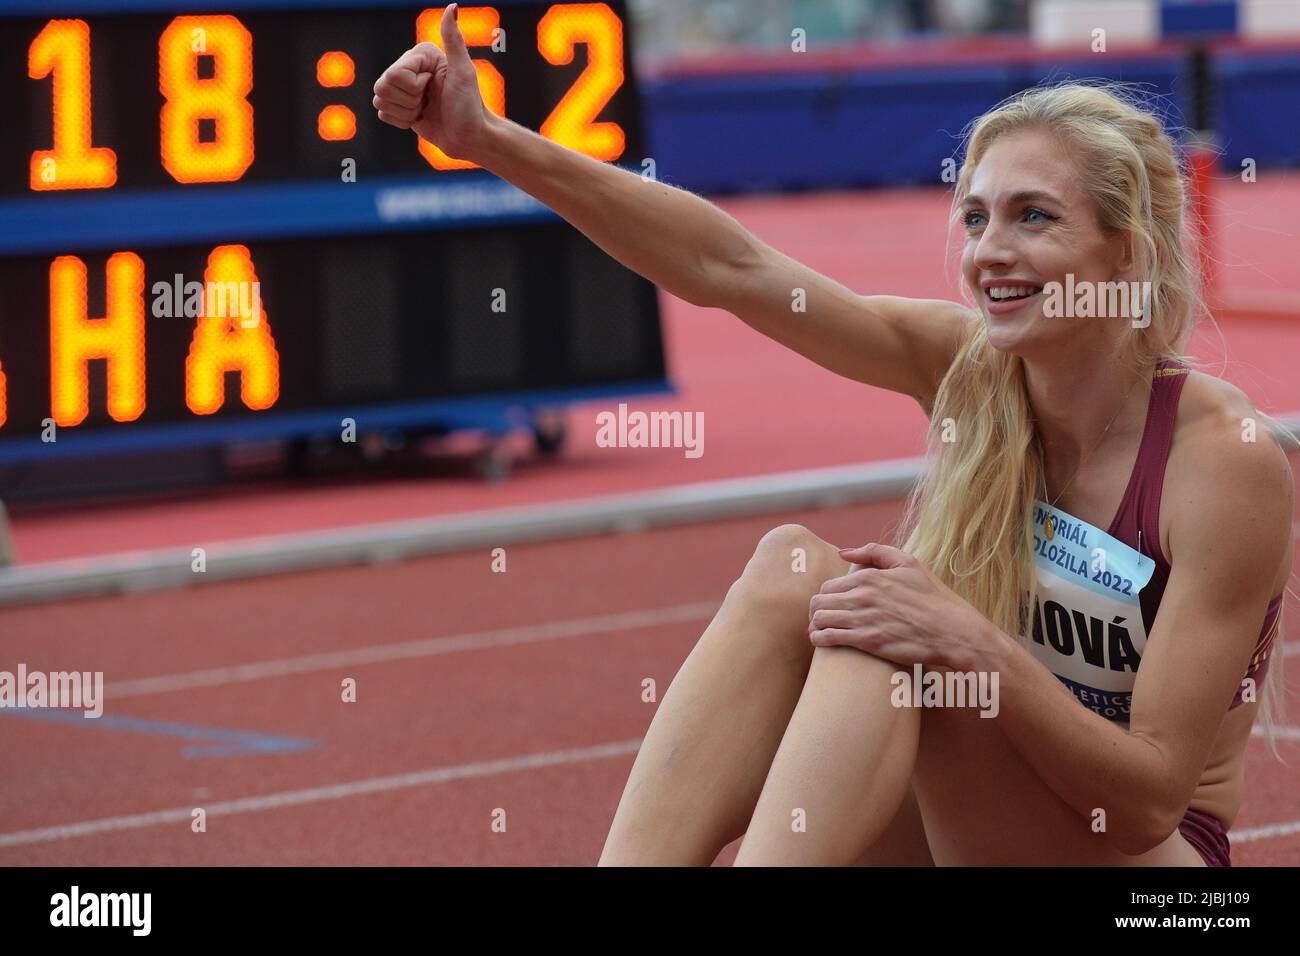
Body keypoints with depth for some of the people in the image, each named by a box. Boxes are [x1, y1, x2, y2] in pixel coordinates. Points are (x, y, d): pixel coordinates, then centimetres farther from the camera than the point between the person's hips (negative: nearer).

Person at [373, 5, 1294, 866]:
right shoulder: (968, 369, -2)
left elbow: (1153, 796, -19)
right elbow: (735, 268, -9)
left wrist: (973, 645, -32)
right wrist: (490, 139, -17)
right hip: (968, 836, 6)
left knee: (874, 622, -28)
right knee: (794, 566, -19)